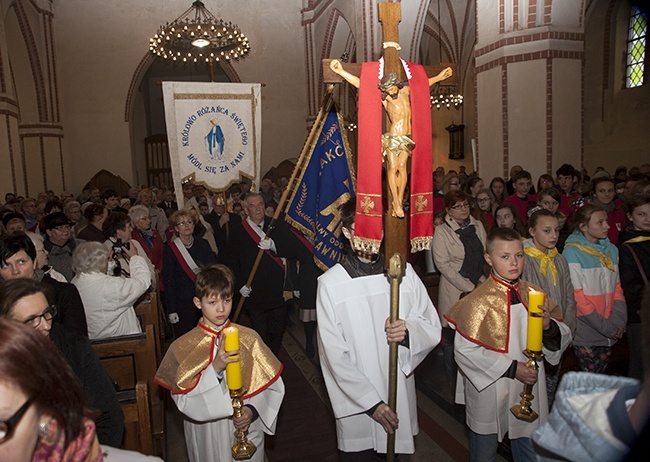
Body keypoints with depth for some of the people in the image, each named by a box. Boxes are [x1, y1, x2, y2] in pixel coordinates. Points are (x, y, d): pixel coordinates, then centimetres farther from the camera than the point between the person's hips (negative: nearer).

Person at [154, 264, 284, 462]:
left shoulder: (249, 338, -8)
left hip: (247, 429, 1)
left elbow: (271, 385, -3)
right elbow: (184, 401, -16)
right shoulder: (183, 348, -11)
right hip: (206, 433, -1)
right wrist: (215, 368, -27)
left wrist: (252, 410, -18)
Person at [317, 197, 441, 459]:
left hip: (401, 398, 3)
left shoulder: (404, 272, -3)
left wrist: (409, 332, -20)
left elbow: (433, 329, 2)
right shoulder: (330, 283, -13)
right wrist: (372, 403, -13)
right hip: (357, 407, -3)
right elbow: (334, 356, -11)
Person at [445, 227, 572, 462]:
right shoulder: (478, 301, -17)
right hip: (489, 394, -4)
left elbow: (562, 340, 3)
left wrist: (550, 326, -19)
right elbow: (465, 350, -19)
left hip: (529, 392, 4)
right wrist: (511, 368, -20)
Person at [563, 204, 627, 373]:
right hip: (586, 332, -6)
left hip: (609, 333, 6)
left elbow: (617, 288, 10)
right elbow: (576, 296, -15)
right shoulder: (573, 252, -12)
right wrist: (605, 327, -14)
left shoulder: (611, 250, 9)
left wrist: (618, 321, -4)